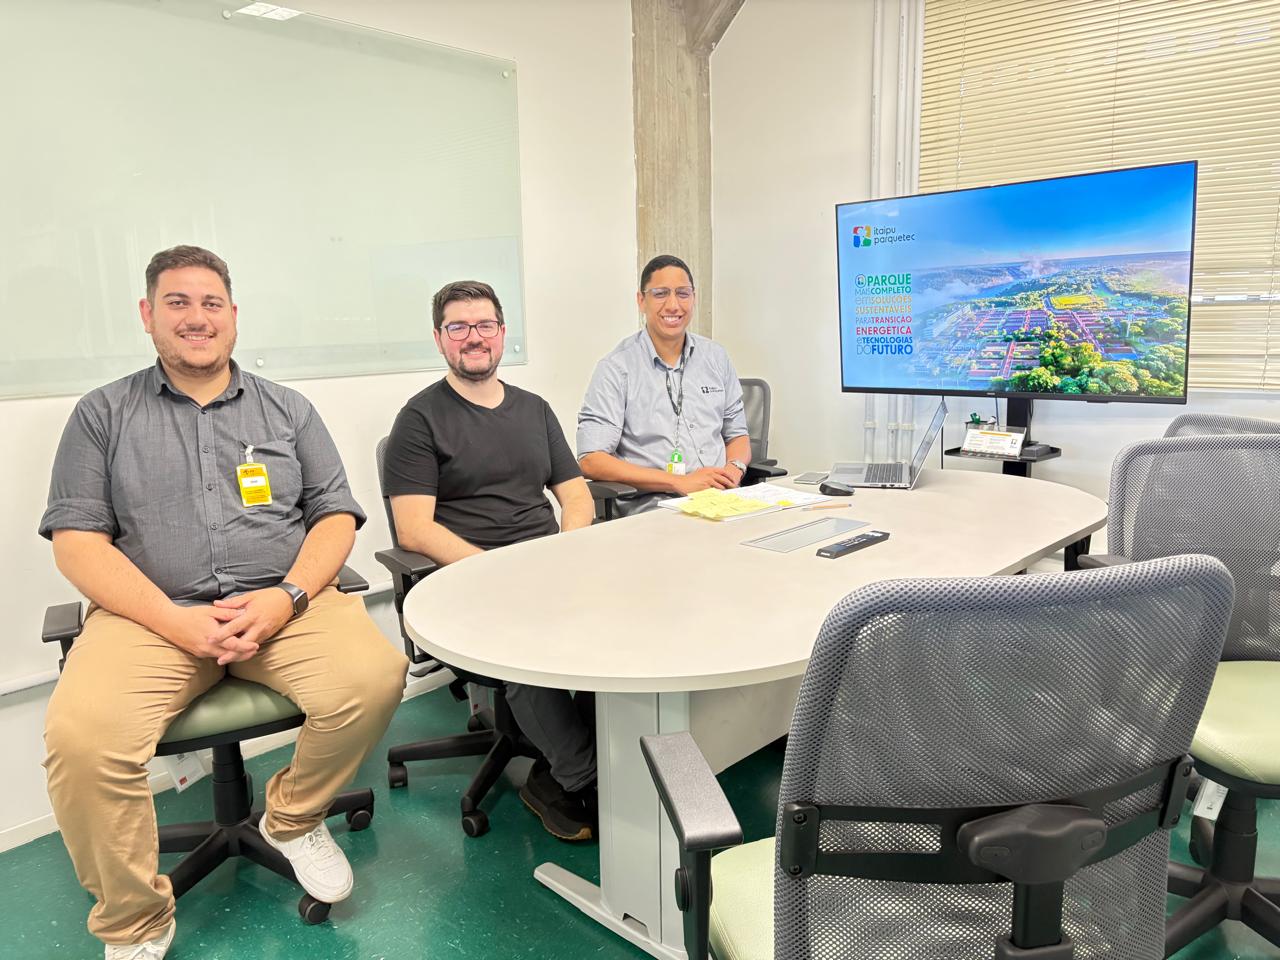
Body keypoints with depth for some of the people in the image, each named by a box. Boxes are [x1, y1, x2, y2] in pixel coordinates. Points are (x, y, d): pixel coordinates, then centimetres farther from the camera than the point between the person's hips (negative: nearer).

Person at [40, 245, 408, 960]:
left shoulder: (288, 410, 15)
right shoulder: (104, 415, 12)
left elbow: (336, 517, 9)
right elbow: (77, 540, 3)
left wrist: (286, 598, -11)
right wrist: (176, 620, -12)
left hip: (285, 604, 1)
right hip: (152, 614, 0)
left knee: (374, 677, -27)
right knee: (81, 736, -29)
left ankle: (294, 817, 4)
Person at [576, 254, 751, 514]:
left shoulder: (716, 356, 16)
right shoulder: (616, 368, -2)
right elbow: (590, 461, -11)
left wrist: (734, 470, -2)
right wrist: (680, 482, -16)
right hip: (650, 507, -5)